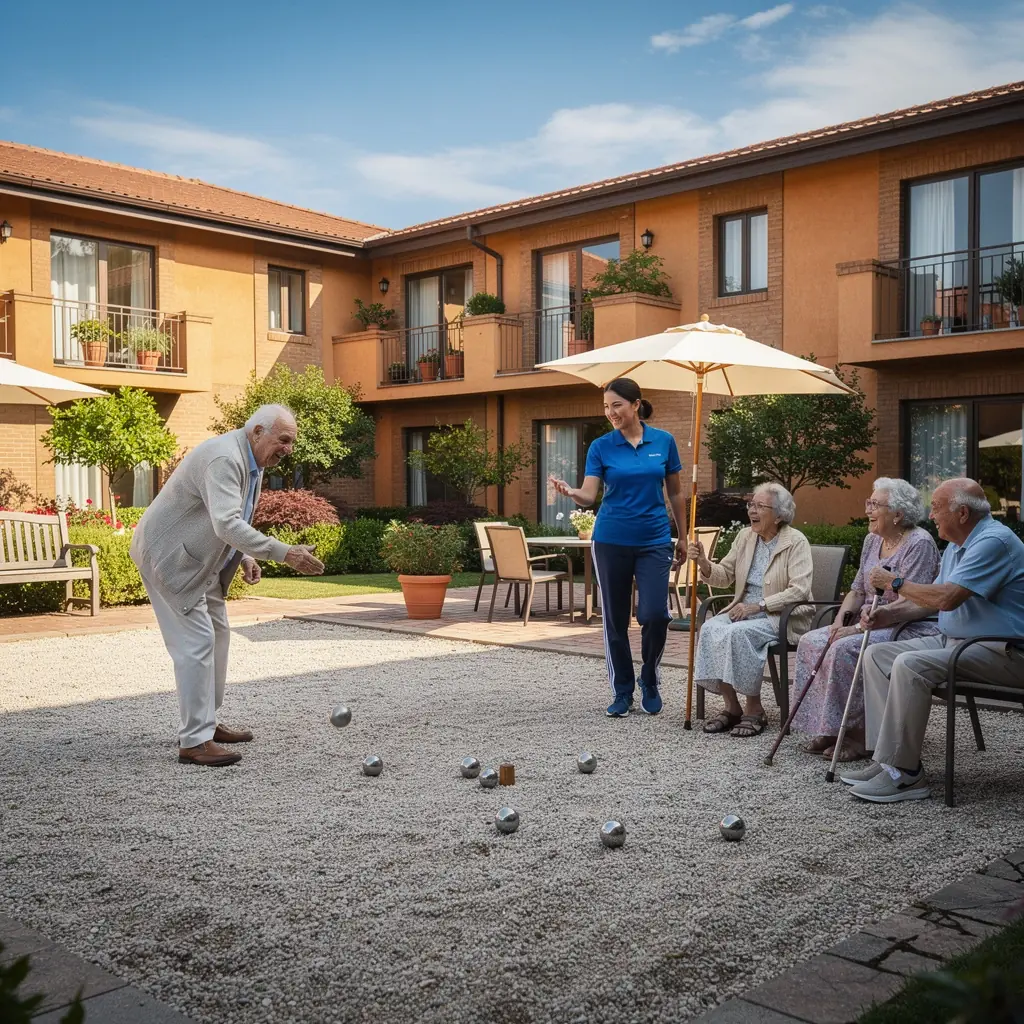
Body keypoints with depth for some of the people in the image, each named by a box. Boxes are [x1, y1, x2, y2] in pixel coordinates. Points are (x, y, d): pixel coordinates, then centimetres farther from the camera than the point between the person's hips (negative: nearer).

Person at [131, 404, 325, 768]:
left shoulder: (252, 460, 7)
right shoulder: (223, 458, -26)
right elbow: (227, 524, -38)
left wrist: (244, 556, 3)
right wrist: (283, 553, -42)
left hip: (201, 558, 11)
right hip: (169, 556, -11)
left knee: (217, 633, 14)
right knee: (196, 640, -13)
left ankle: (206, 722, 25)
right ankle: (194, 741, -8)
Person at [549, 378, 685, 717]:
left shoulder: (664, 441, 1)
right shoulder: (601, 446, -1)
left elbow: (675, 493, 9)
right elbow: (589, 495, -9)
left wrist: (684, 536, 11)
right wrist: (570, 492, -31)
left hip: (654, 540, 0)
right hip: (611, 541, 0)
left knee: (654, 614, -10)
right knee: (615, 619, 4)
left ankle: (650, 682, 15)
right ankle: (622, 691, 19)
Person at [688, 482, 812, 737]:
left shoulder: (796, 542, -8)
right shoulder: (745, 536, 10)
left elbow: (799, 591, -18)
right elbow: (724, 576, 12)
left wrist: (757, 606, -23)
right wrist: (703, 563, -9)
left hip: (783, 617, -6)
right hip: (745, 610, 6)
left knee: (739, 633, -32)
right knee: (710, 629, -23)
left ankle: (754, 709, -16)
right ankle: (731, 706, -14)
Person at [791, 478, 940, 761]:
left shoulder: (919, 544, -14)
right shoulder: (872, 541, 12)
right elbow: (858, 590, 17)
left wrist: (859, 627, -23)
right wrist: (841, 619, -3)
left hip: (911, 629, -9)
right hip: (870, 624, 9)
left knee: (845, 649, -30)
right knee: (811, 641, -9)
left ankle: (858, 736, -17)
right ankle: (827, 729, -8)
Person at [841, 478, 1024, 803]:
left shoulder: (993, 541, -18)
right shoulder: (956, 545, 16)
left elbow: (946, 598, -27)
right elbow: (932, 599, 19)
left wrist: (894, 582, -12)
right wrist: (889, 614, 1)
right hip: (953, 640, 11)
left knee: (910, 665, -31)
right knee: (876, 655, -1)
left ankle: (903, 773, -22)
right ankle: (890, 758, -6)